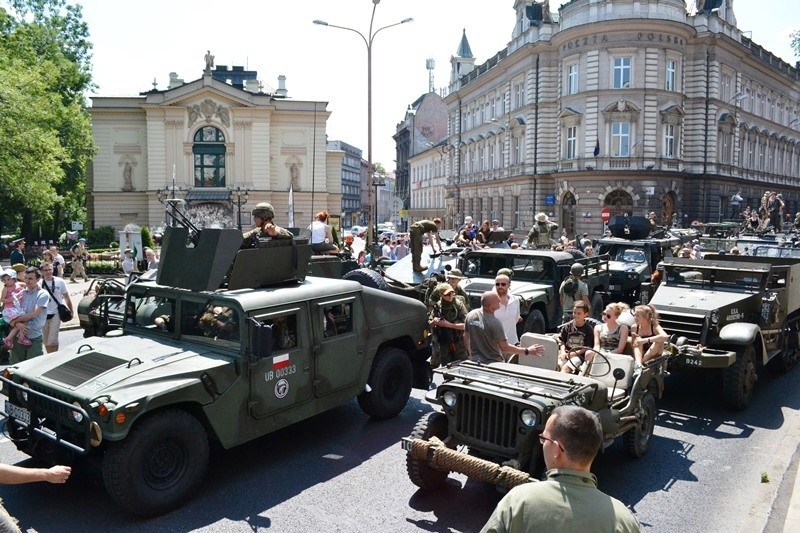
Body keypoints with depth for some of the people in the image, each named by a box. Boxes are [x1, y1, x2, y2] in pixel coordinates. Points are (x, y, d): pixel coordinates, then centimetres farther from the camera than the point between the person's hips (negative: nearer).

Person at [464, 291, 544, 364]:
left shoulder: (470, 315, -6)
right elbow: (504, 348, -21)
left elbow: (466, 337, 7)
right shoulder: (494, 323, -25)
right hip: (492, 363, -6)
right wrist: (528, 351, -15)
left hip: (474, 360, 6)